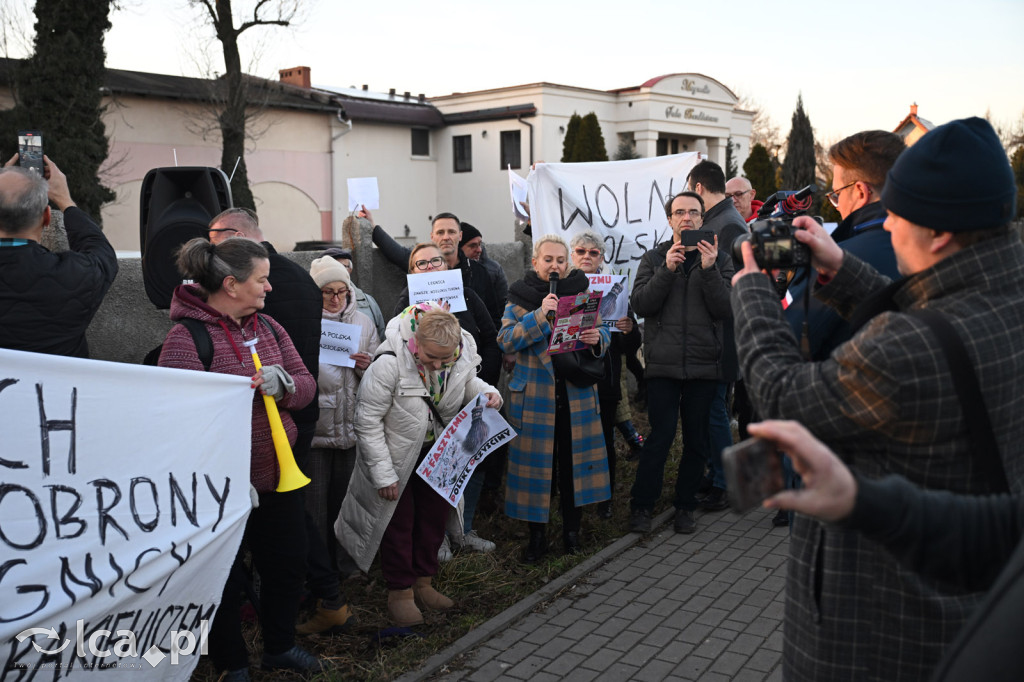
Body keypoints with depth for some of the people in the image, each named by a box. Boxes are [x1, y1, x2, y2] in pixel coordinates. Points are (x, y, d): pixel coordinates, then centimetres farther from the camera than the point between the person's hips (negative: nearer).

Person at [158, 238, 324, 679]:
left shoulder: (268, 327, 7)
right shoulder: (187, 337, -15)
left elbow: (307, 385, 5)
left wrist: (284, 385, -16)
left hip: (278, 476, 7)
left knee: (288, 564, 19)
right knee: (225, 580, 10)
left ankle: (279, 647, 43)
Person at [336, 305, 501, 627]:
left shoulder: (462, 355, -19)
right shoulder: (389, 363, -32)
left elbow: (468, 383, 7)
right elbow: (368, 421, -23)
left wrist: (488, 392, -17)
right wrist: (383, 474, -20)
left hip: (439, 455, 5)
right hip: (398, 456, -5)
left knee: (434, 515, 15)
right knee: (399, 521, 5)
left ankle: (423, 582, 34)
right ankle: (399, 591, 22)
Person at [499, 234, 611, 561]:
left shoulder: (580, 291, 8)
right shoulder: (520, 296, 3)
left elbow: (602, 333, 8)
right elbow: (506, 340, -8)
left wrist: (597, 337, -16)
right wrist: (540, 315, -20)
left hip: (577, 393, 2)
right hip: (534, 394, -1)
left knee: (575, 459, 4)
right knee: (535, 461, 1)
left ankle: (572, 530, 19)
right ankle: (537, 535, 14)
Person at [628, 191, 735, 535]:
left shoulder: (720, 259, 8)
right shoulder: (654, 259, 8)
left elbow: (727, 310, -4)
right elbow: (640, 304, -5)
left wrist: (708, 270, -16)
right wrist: (667, 270, -16)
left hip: (705, 365, 1)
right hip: (663, 365, -1)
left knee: (697, 441, 8)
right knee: (660, 436, -6)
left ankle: (685, 505, 23)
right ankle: (641, 505, 8)